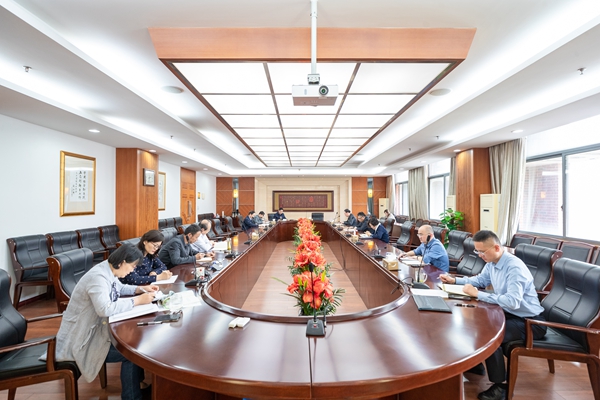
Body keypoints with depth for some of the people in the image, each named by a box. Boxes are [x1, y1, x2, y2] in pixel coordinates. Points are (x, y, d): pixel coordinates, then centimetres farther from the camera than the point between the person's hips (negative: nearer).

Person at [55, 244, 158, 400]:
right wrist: (137, 300, -33)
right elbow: (105, 309, -42)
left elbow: (119, 288, 18)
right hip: (82, 338, -9)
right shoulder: (98, 277, -30)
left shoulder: (109, 271, -1)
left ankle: (140, 382, 19)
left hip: (98, 326, 9)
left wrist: (140, 289, 2)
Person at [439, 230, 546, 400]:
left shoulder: (515, 268, -29)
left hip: (529, 322, -9)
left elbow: (512, 301, -39)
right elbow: (480, 280, 17)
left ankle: (500, 386, -4)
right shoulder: (491, 262, -2)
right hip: (509, 313, 9)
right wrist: (454, 280, 4)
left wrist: (477, 294, -34)